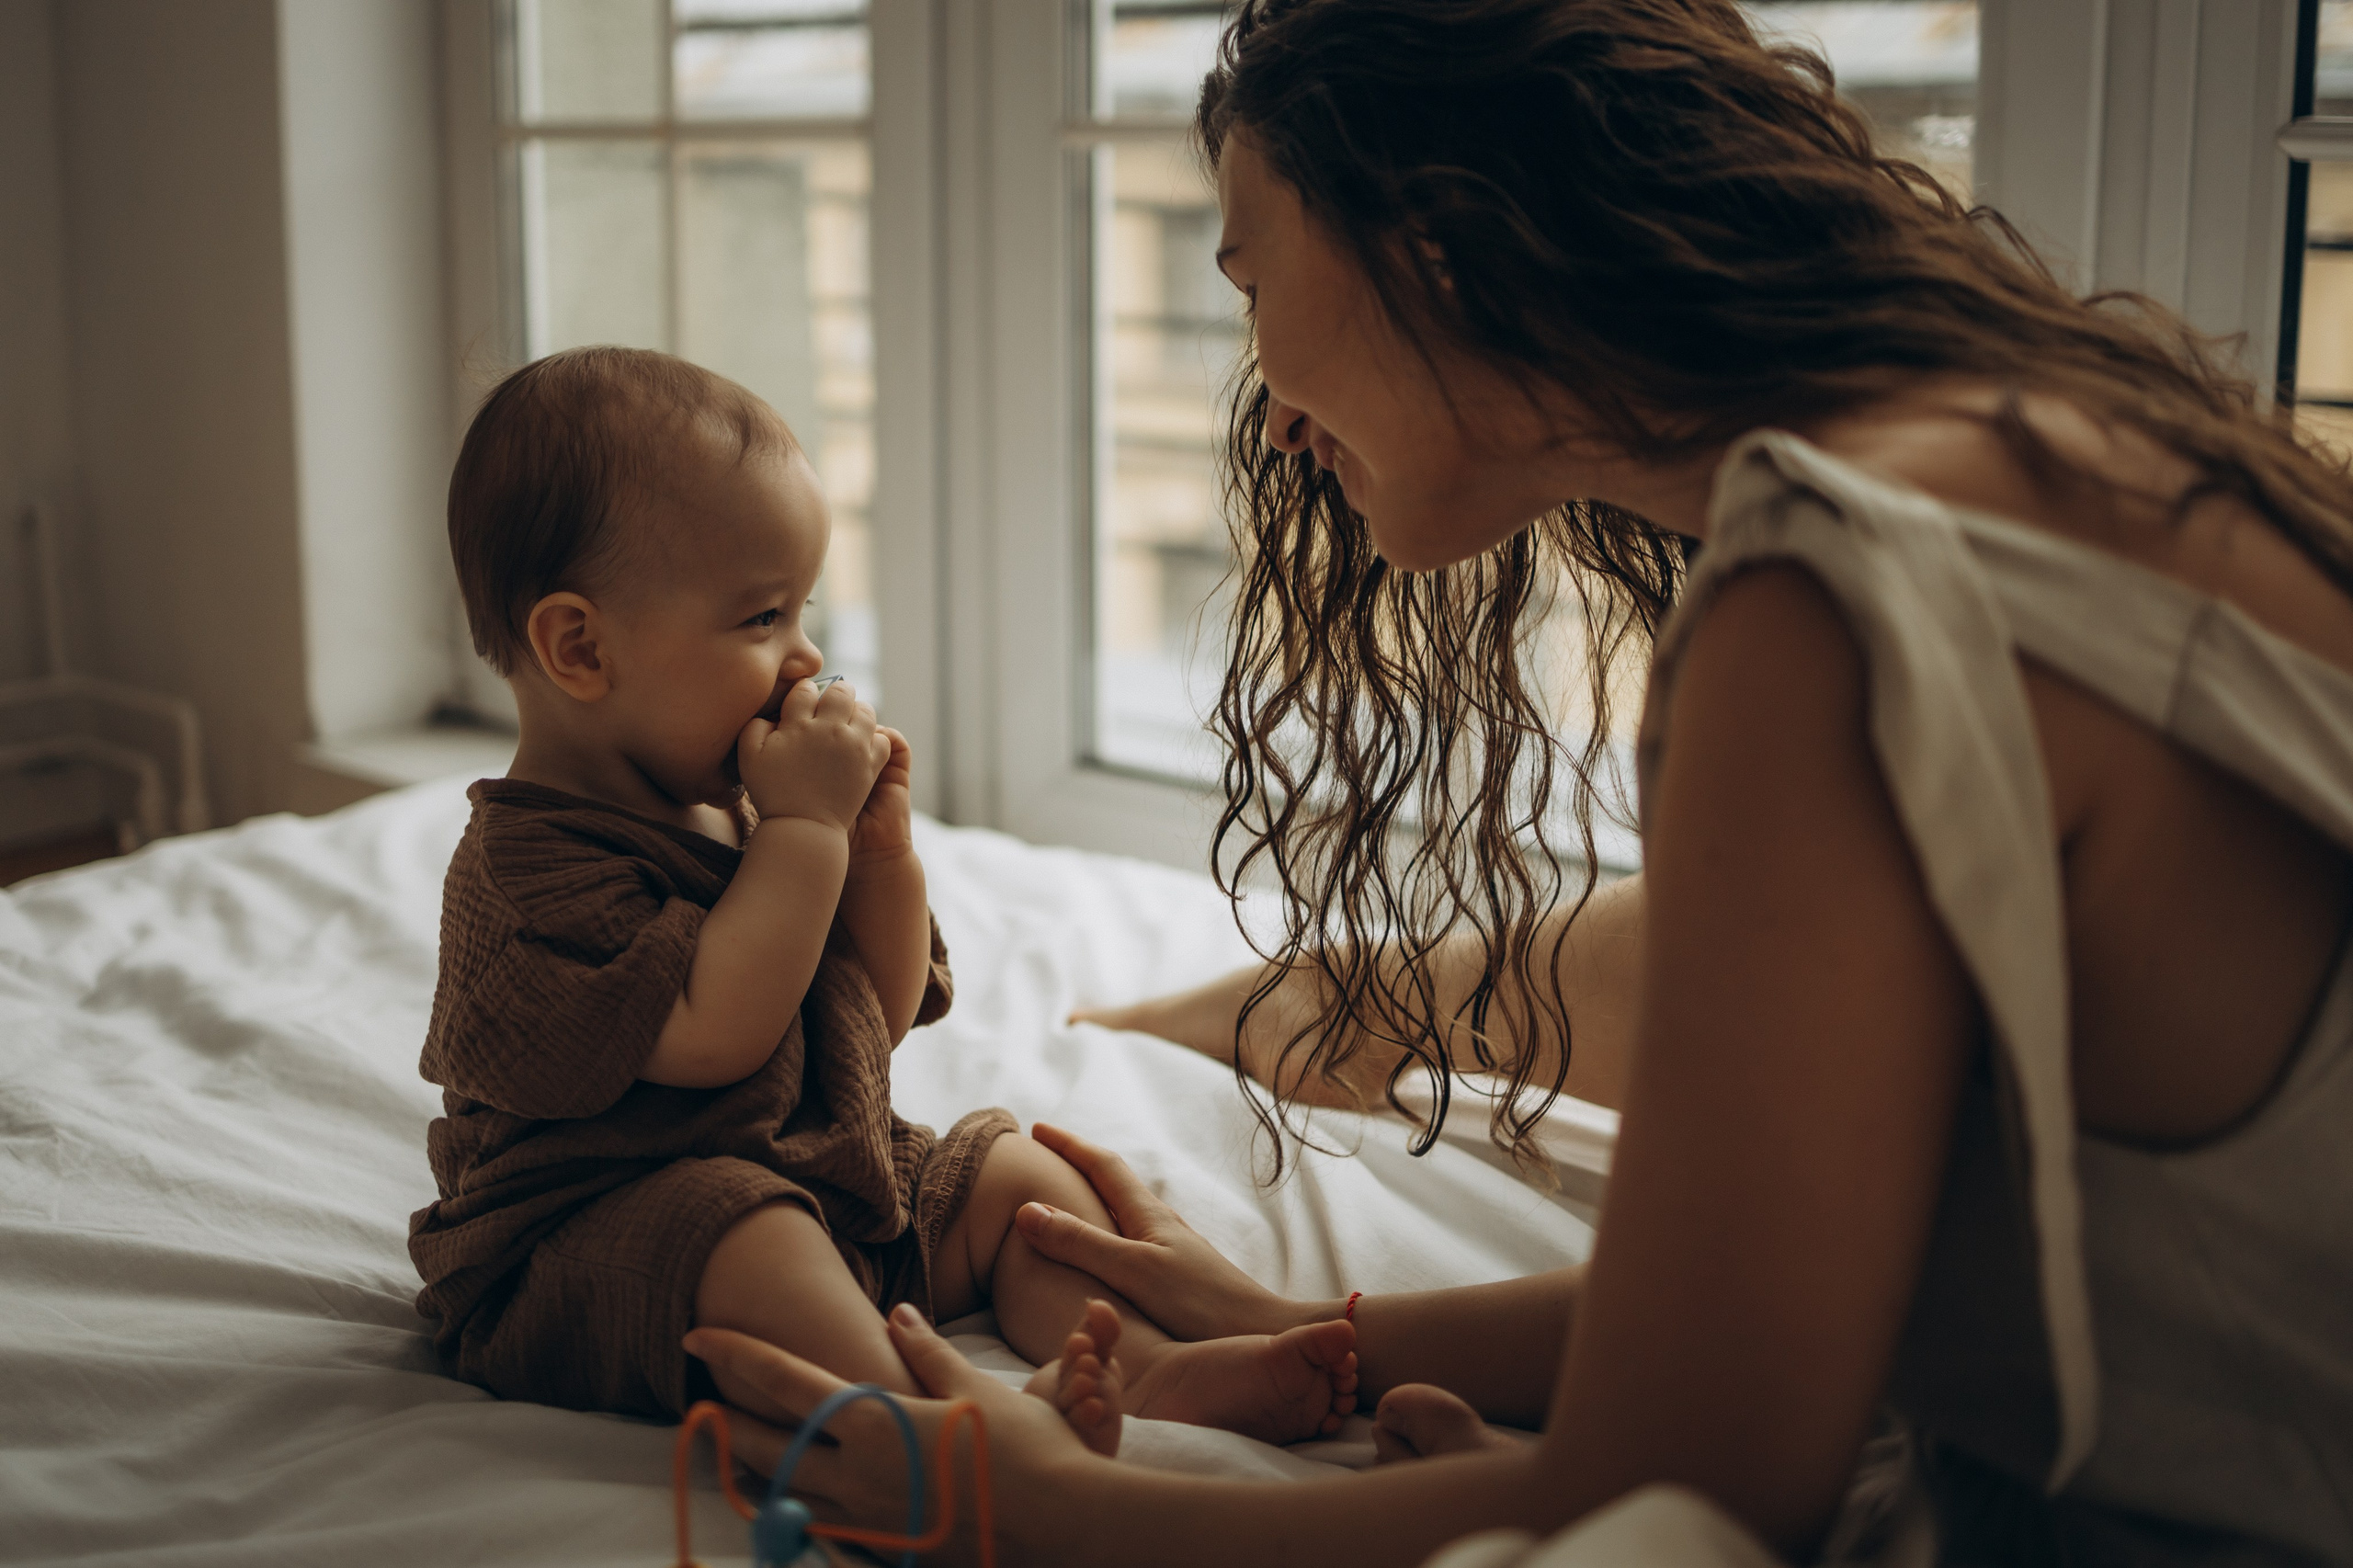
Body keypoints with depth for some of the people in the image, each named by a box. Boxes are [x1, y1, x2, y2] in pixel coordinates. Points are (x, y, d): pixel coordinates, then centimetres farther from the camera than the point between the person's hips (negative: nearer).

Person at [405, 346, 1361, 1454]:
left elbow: (879, 1017, 13)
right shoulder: (528, 860, -18)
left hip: (831, 1181, 9)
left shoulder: (738, 803, 10)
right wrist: (806, 825, -24)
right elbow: (716, 1036, -29)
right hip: (601, 1234, -9)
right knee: (748, 1241, -36)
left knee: (1018, 1176, 2)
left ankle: (1149, 1365, -20)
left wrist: (880, 841, -3)